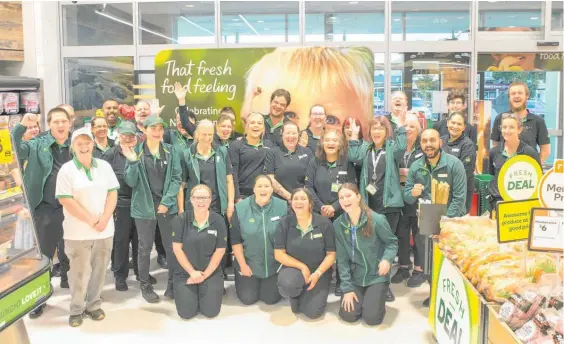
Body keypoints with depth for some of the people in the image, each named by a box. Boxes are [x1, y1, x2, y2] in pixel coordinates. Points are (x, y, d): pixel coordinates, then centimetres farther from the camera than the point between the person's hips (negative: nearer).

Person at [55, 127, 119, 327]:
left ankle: (94, 305, 25)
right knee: (80, 272, 3)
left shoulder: (104, 166, 6)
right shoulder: (67, 170, -5)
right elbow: (66, 200, -11)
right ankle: (77, 309, 18)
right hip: (78, 232, -3)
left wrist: (104, 219, -10)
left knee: (99, 270, 10)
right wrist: (91, 221, -14)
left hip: (104, 230, 3)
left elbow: (112, 193, 5)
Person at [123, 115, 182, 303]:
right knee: (145, 247, 9)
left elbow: (176, 178, -1)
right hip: (144, 206, -1)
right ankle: (145, 285, 22)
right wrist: (133, 162, -21)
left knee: (171, 246, 5)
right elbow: (131, 182, -4)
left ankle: (173, 283, 19)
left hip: (168, 205, 1)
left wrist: (166, 202, -10)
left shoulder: (171, 151, 2)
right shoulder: (136, 151, -2)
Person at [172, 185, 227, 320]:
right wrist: (192, 272, -10)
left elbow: (220, 251, -4)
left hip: (211, 272, 0)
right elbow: (177, 248, -7)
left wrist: (205, 274, -8)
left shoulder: (218, 221, -7)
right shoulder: (181, 220, -8)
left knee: (211, 311, -9)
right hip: (185, 272, 0)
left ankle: (203, 292, 23)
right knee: (186, 313, -9)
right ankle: (193, 293, 24)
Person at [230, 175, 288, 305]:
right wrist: (243, 265, -7)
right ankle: (241, 278, 32)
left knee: (271, 299, 1)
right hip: (249, 263, 0)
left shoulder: (283, 207, -9)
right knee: (248, 299, 0)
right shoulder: (240, 208, -10)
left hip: (274, 264, 1)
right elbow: (235, 240, -5)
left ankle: (270, 283, 34)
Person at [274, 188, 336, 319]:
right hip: (294, 268, 0)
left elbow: (331, 254, -5)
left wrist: (317, 273, -17)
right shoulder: (285, 223, -7)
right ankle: (295, 296, 4)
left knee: (313, 312, -15)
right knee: (288, 284, -35)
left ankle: (306, 293, 21)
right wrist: (302, 267, -16)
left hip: (319, 270, 0)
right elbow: (279, 254, -8)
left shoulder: (324, 223, -9)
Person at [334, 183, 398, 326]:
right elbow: (342, 259, -5)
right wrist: (347, 288, -9)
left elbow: (392, 242, -3)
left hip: (376, 276, -2)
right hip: (354, 277, 3)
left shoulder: (377, 220, -17)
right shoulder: (338, 225, -8)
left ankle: (378, 295, 21)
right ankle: (361, 296, 24)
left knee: (371, 318, -12)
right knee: (348, 315, -8)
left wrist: (387, 259, -24)